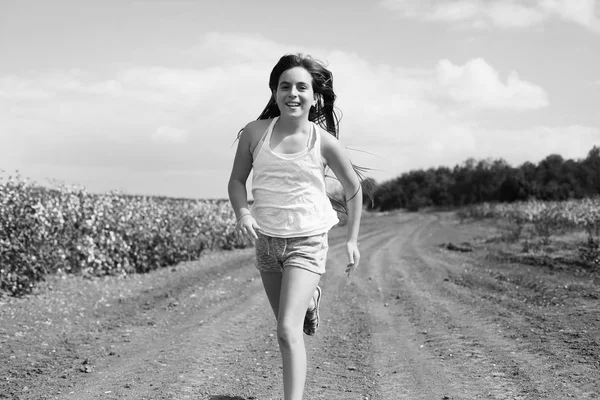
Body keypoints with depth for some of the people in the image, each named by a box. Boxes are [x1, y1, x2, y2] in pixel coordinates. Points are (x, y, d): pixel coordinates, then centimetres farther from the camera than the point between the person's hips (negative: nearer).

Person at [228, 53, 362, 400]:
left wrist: (353, 239, 5)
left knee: (288, 329, -18)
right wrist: (243, 211, -17)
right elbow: (237, 181, 3)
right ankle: (311, 298, 56)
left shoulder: (324, 142, -12)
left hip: (307, 241, -4)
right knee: (285, 321, 22)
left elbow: (354, 189, 3)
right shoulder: (255, 133, -8)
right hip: (266, 239, 4)